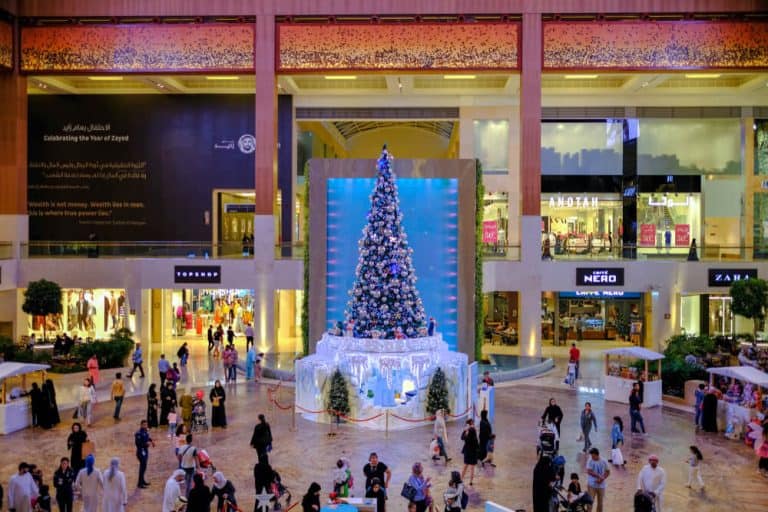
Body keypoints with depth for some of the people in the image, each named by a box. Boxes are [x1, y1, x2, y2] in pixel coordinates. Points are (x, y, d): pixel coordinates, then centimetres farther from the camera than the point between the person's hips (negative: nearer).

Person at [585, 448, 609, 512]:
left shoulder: (603, 462, -1)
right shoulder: (590, 461, -8)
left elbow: (608, 472, 5)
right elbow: (589, 472, -16)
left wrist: (602, 479, -11)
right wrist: (599, 476, -19)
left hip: (601, 485, 3)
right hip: (592, 485, -3)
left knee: (600, 503, 10)